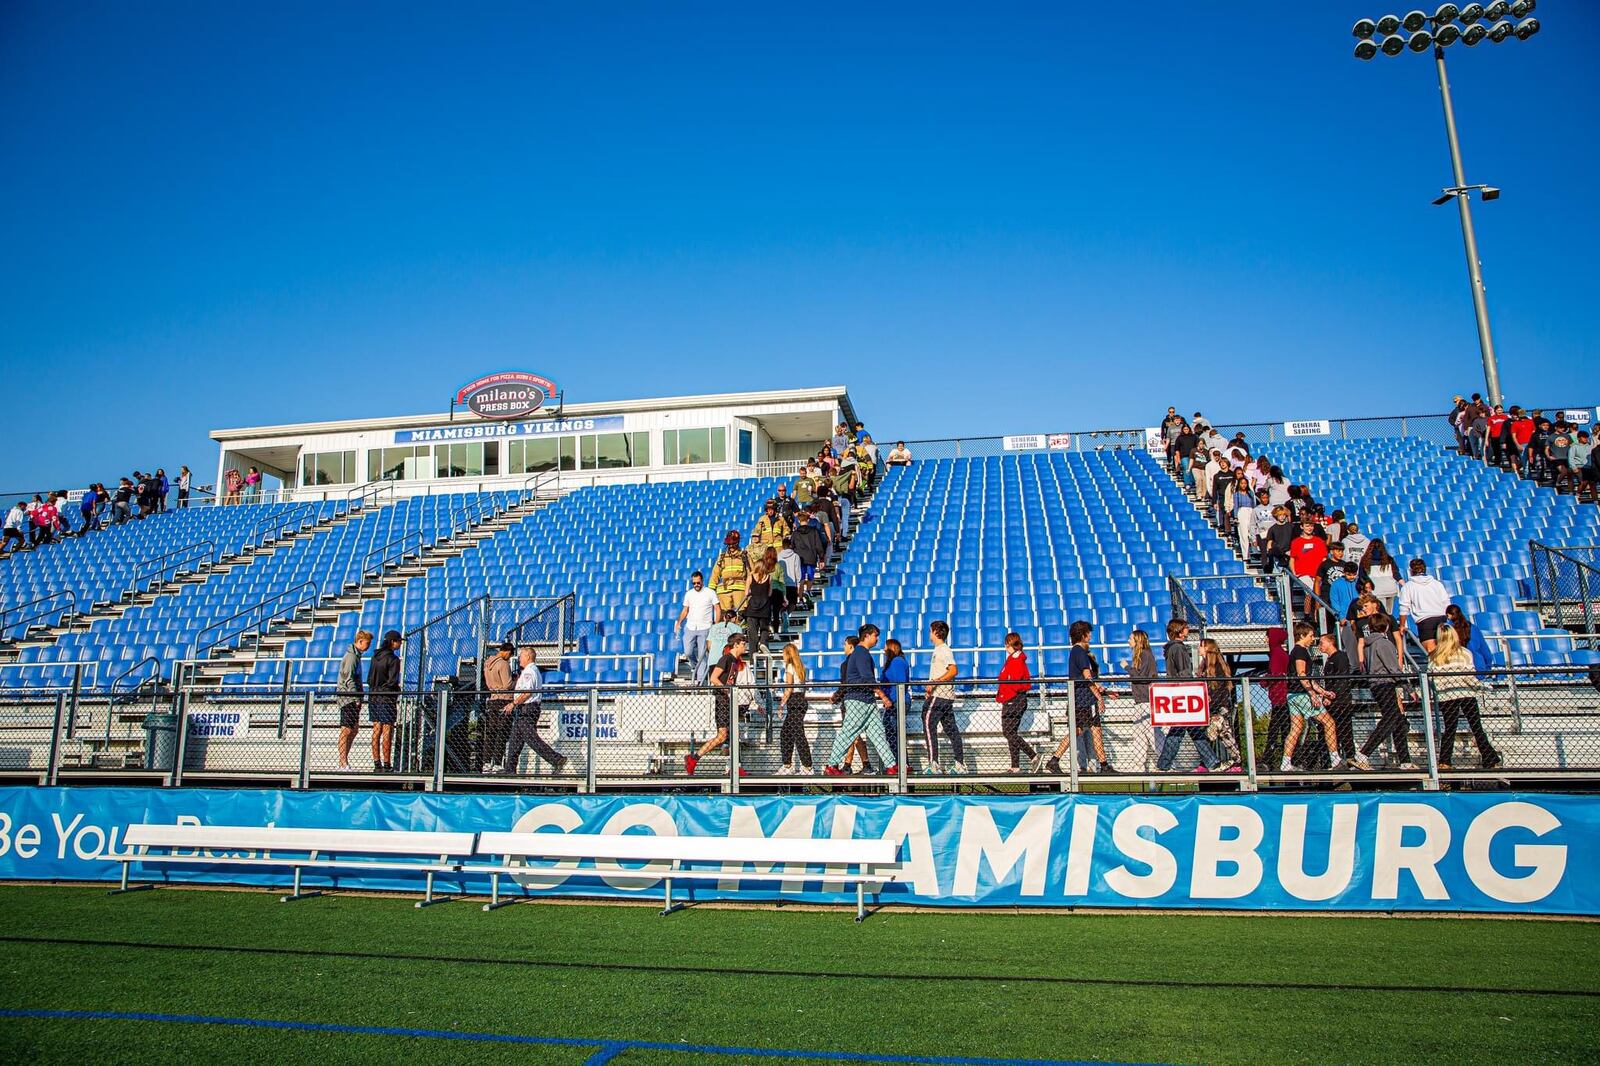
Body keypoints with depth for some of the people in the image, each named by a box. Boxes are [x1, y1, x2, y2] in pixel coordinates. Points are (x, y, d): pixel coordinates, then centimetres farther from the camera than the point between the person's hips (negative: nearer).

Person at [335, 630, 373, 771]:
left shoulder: (356, 655, 17)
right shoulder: (351, 656, -14)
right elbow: (349, 680, -20)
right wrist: (356, 698, -20)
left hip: (353, 699, 10)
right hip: (348, 698, -10)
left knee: (354, 730, 13)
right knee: (346, 730, -8)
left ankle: (344, 761, 18)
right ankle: (343, 764, -6)